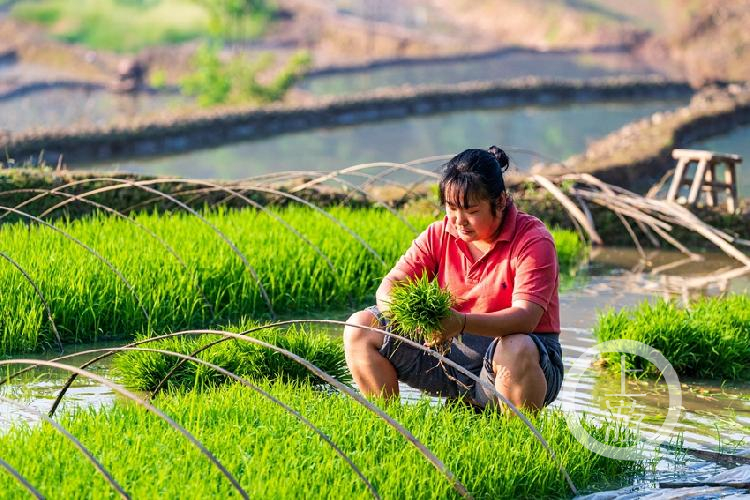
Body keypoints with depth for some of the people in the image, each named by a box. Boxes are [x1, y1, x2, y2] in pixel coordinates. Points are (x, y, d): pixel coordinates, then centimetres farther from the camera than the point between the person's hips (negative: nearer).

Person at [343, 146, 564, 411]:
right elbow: (391, 284, -1)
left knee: (517, 351, -42)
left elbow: (526, 317, -26)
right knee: (360, 329, -4)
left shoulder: (533, 240, -13)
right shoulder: (440, 235, 3)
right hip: (452, 352, 5)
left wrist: (462, 322, -43)